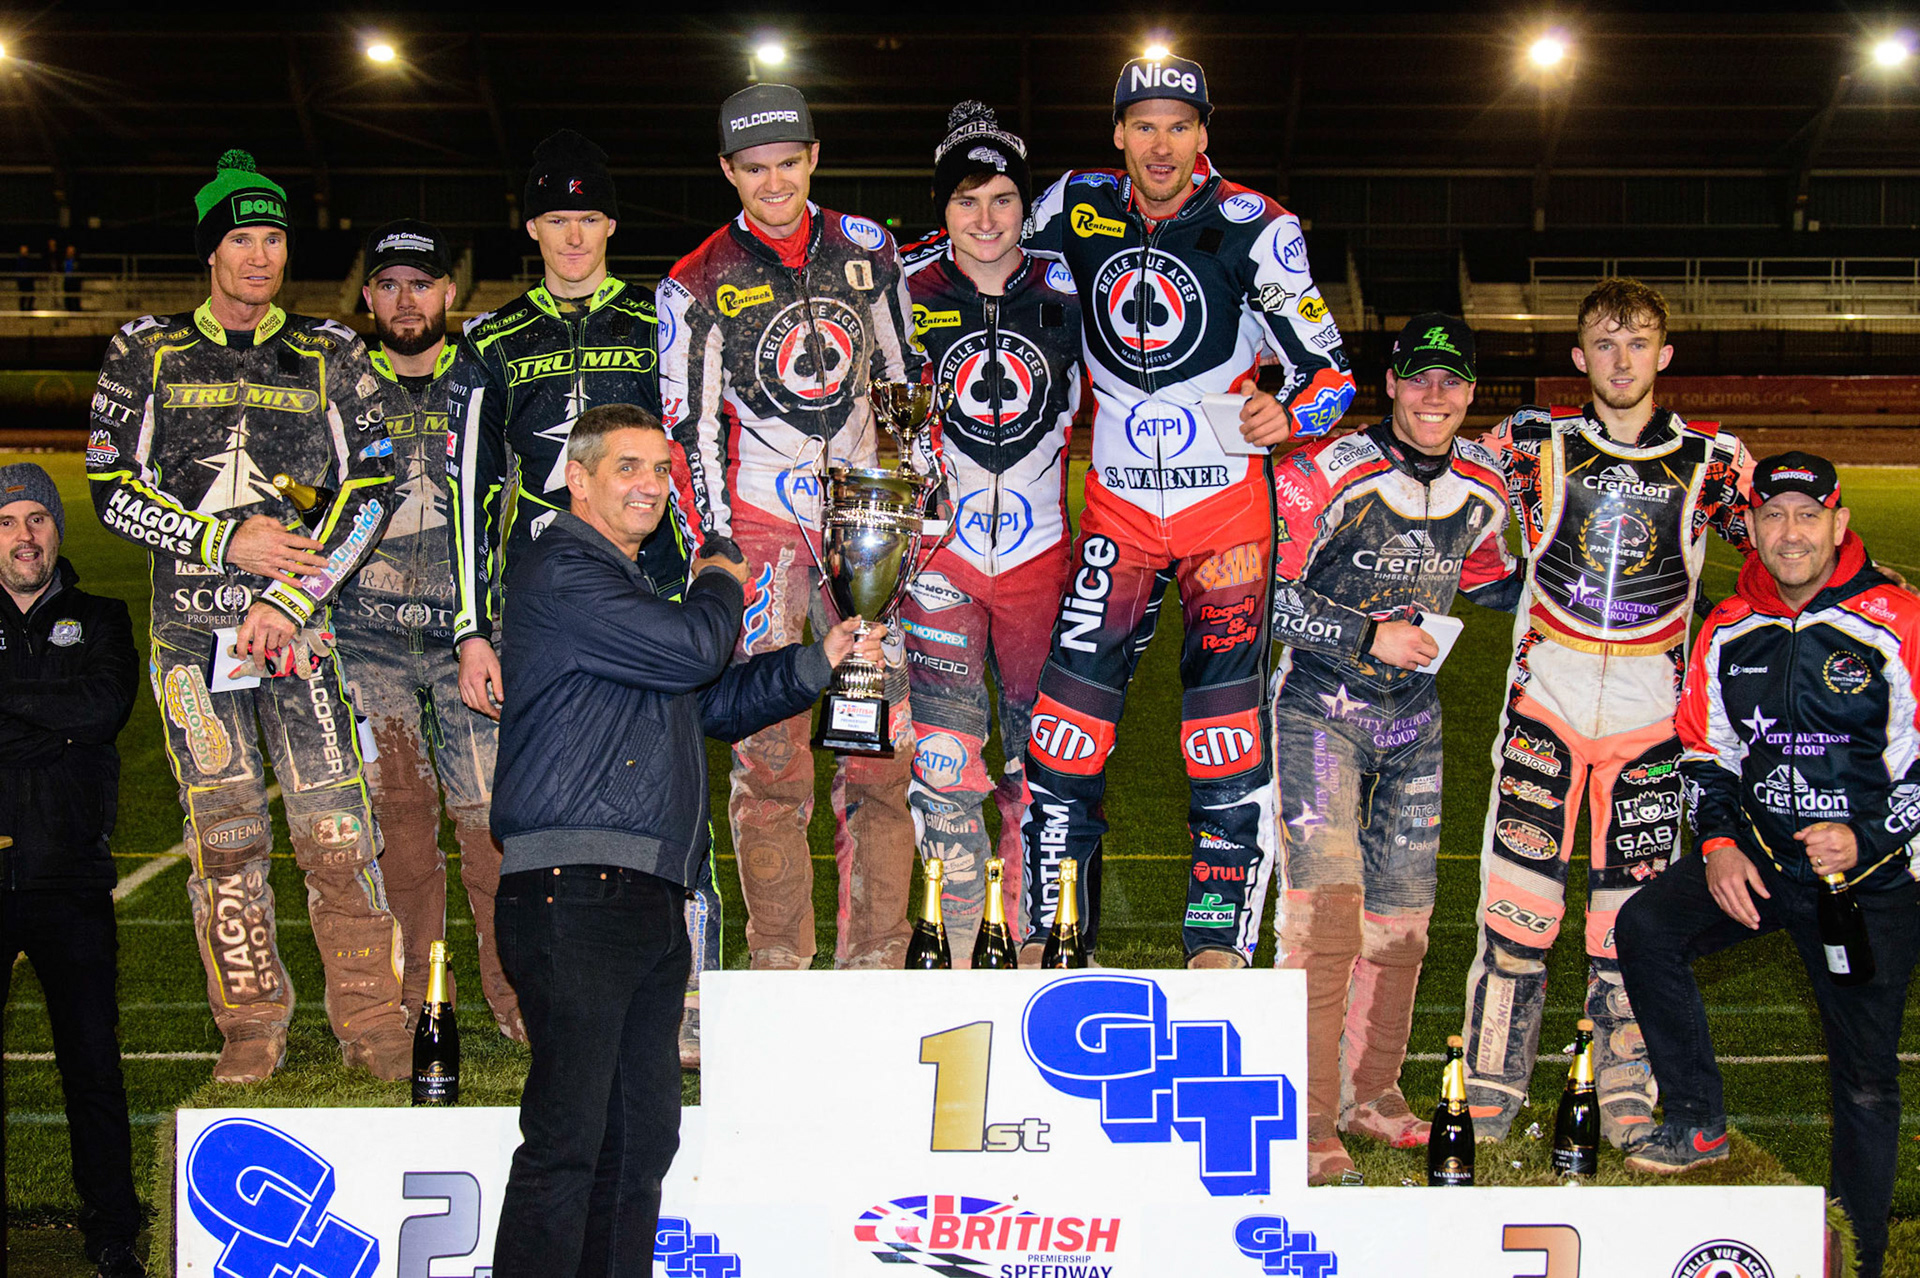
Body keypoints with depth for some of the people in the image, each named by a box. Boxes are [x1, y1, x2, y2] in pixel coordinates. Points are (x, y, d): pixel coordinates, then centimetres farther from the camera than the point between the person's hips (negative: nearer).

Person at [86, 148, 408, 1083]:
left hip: (304, 622, -1)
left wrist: (291, 598, -8)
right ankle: (251, 1024, 11)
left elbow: (369, 488, 3)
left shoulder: (330, 358, 10)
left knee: (335, 828, -7)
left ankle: (369, 1015, 2)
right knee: (224, 831, 1)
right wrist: (229, 541, -7)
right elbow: (112, 490, 5)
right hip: (191, 627, 1)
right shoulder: (146, 353, 10)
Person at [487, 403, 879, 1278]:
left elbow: (708, 705, 31)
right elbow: (693, 650, -16)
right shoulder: (560, 573, -6)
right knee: (568, 1135, -12)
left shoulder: (628, 587, 27)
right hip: (574, 889, -10)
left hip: (651, 901, 10)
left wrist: (820, 661, 22)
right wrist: (721, 586, 5)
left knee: (644, 1134, 10)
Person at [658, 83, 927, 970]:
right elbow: (689, 430, -1)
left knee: (883, 741, -1)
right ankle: (778, 964, 0)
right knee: (771, 748, -7)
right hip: (760, 515, -3)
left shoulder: (864, 250, 7)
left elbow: (906, 376, 15)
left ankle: (874, 961, 7)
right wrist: (716, 547, -7)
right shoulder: (697, 286, -1)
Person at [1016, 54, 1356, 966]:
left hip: (1228, 501, -2)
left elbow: (1329, 371, -9)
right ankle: (1046, 936, 7)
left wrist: (1289, 414, -29)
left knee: (1227, 736, -6)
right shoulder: (1073, 209, 0)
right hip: (1117, 504, 3)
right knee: (1068, 720, -3)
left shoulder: (1255, 229, -10)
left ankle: (1218, 943, 1)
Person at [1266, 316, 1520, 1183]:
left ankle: (1371, 1092, 28)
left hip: (1413, 713, 6)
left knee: (1402, 912, 11)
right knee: (1325, 902, -16)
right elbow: (1263, 592, -17)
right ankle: (1308, 1122, -11)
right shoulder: (1328, 475, -19)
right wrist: (1371, 635, -22)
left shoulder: (1484, 484, 0)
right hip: (1320, 707, -6)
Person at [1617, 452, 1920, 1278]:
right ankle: (1699, 1122, -6)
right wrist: (1718, 844, -3)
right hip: (1759, 860, 4)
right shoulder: (1730, 630, 3)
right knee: (1645, 925, -21)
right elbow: (1705, 750, 11)